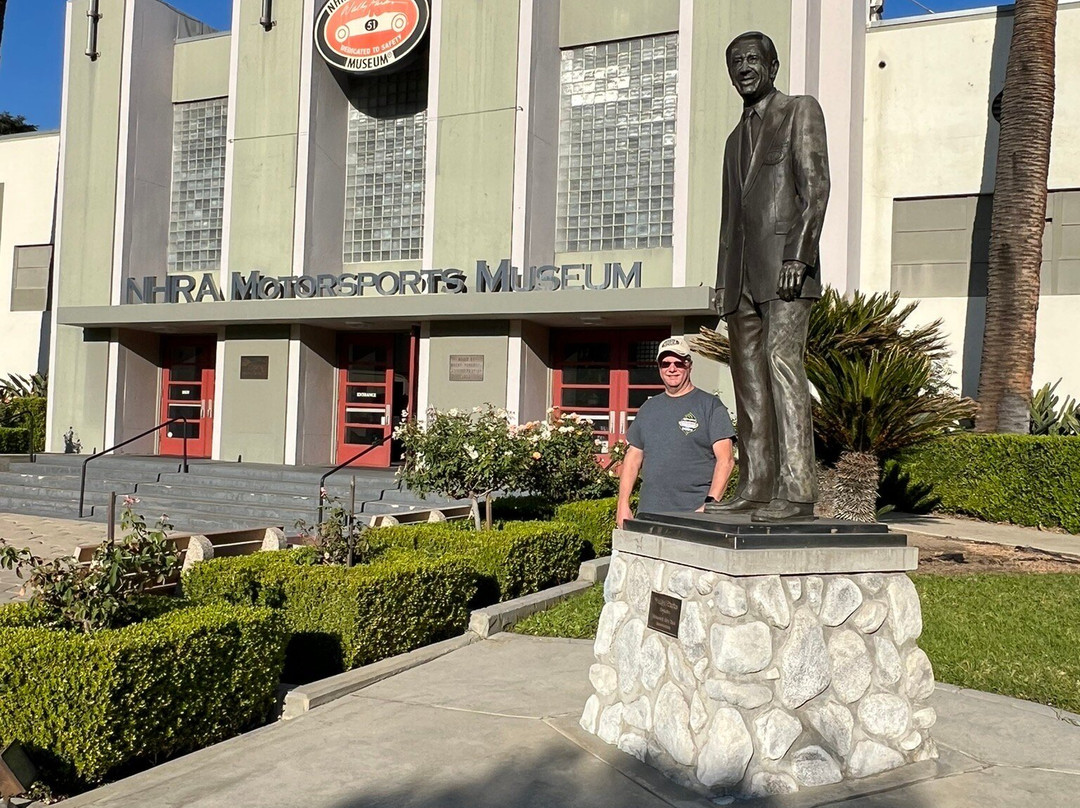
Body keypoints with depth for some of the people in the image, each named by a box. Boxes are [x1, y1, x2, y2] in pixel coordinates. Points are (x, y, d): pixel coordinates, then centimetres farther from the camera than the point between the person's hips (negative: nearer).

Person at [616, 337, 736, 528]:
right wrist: (623, 504, 9)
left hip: (694, 514, -4)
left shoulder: (710, 405, 3)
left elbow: (725, 459, -5)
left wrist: (710, 503, -15)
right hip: (649, 514, 4)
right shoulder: (649, 408, 18)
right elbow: (633, 457, 19)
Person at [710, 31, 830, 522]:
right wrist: (722, 282, 16)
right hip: (742, 275, 7)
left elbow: (816, 187, -6)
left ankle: (796, 491, -21)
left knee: (782, 360, -19)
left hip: (784, 263, -7)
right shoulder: (736, 138, 28)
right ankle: (754, 488, 5)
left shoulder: (801, 110, 7)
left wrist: (798, 255, -18)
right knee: (749, 380, 3)